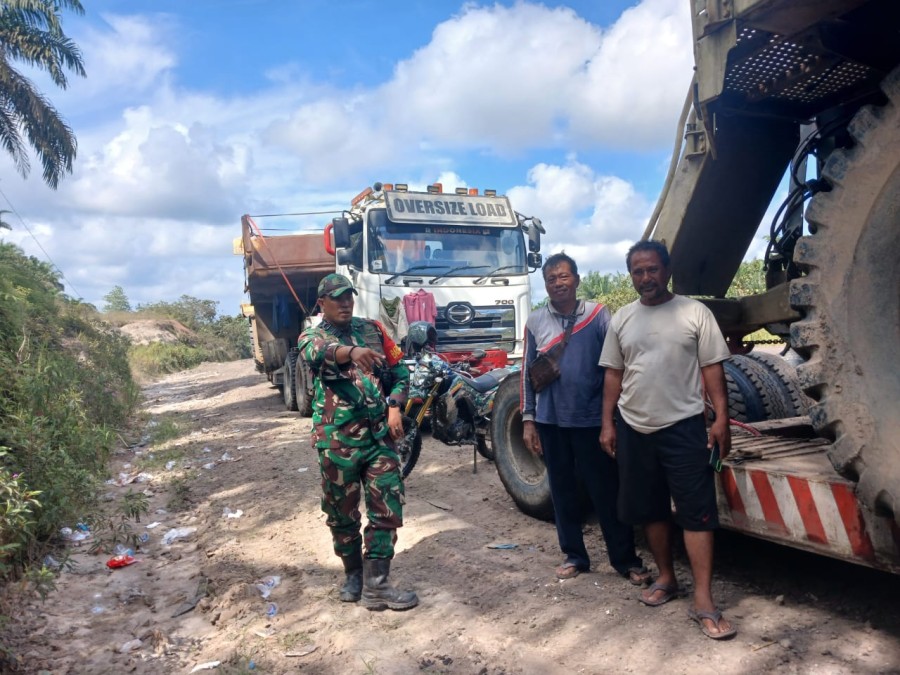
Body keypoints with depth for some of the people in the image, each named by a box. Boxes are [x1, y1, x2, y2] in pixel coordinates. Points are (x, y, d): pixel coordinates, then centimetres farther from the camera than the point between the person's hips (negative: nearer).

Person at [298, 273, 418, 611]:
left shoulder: (373, 329, 10)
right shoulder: (312, 337, 1)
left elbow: (399, 371, 13)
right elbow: (321, 353, -26)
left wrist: (395, 408, -4)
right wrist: (352, 351, -48)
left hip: (379, 436, 2)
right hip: (337, 441, -2)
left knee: (387, 510, -1)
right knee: (342, 514, 10)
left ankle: (375, 586, 8)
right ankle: (354, 573, 32)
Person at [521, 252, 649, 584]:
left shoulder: (598, 315, -4)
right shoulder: (535, 322, 3)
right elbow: (528, 373, 6)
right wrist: (528, 420, 4)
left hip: (591, 419, -2)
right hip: (551, 421, 3)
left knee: (606, 491, 4)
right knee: (562, 491, 11)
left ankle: (626, 559, 17)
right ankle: (573, 554, 25)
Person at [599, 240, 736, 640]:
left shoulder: (694, 313, -1)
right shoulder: (621, 320, 9)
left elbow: (712, 368, -3)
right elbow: (613, 375, 10)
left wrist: (721, 418, -10)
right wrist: (607, 423, 6)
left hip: (684, 426, -4)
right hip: (635, 429, 4)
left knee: (697, 512, -4)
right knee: (651, 510, 14)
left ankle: (703, 602, 1)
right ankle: (666, 578, 31)